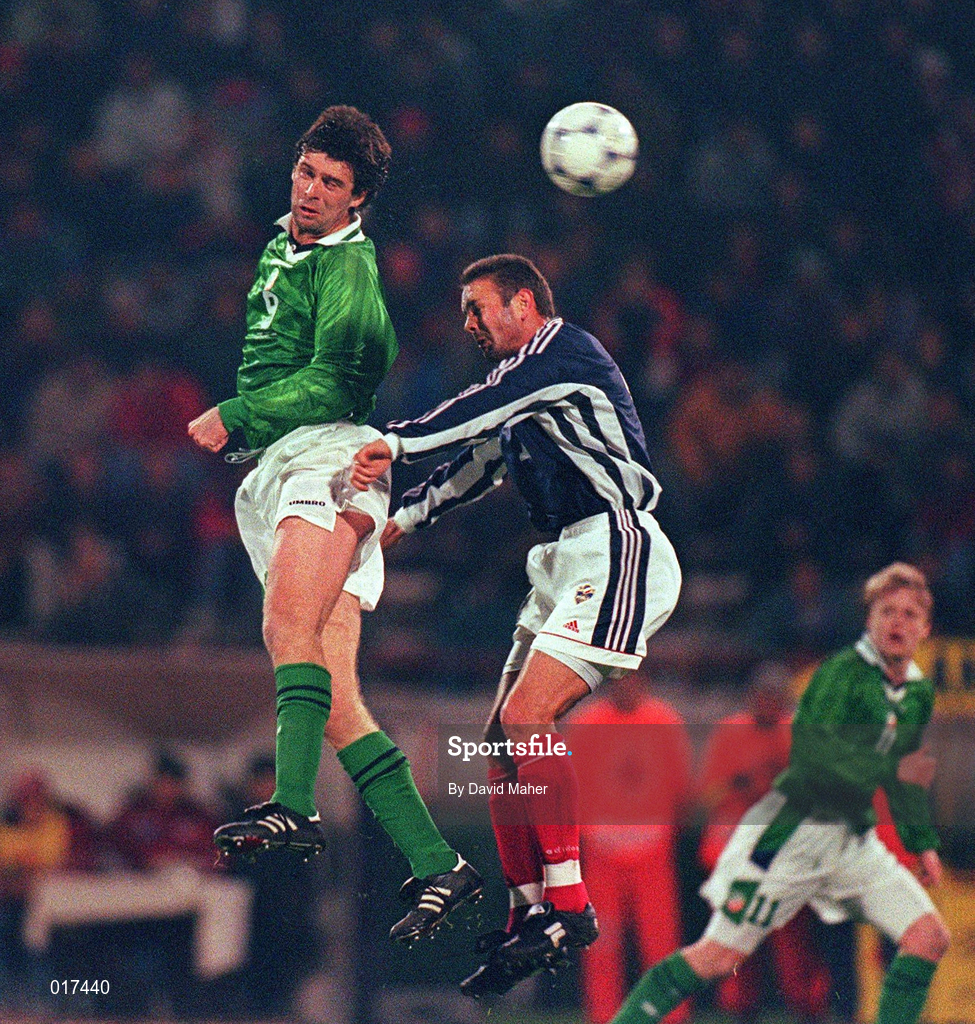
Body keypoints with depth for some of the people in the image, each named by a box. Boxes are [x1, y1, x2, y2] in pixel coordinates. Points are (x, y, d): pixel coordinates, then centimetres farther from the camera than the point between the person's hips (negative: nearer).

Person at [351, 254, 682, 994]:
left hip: (618, 552, -10)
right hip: (571, 564, 10)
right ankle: (529, 915, 6)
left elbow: (487, 409, -18)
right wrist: (402, 520, 31)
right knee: (502, 740, 4)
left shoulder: (565, 347, -5)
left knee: (526, 719, -21)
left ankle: (569, 905, -21)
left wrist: (396, 443, -21)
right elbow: (478, 466, 35)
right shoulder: (521, 395, 24)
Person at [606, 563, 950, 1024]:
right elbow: (812, 748, -26)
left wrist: (923, 843, 25)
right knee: (720, 956, -10)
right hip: (795, 829, -7)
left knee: (928, 937, -8)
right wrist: (890, 769, -28)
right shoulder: (844, 672, -13)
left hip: (854, 838, 7)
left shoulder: (919, 694, 10)